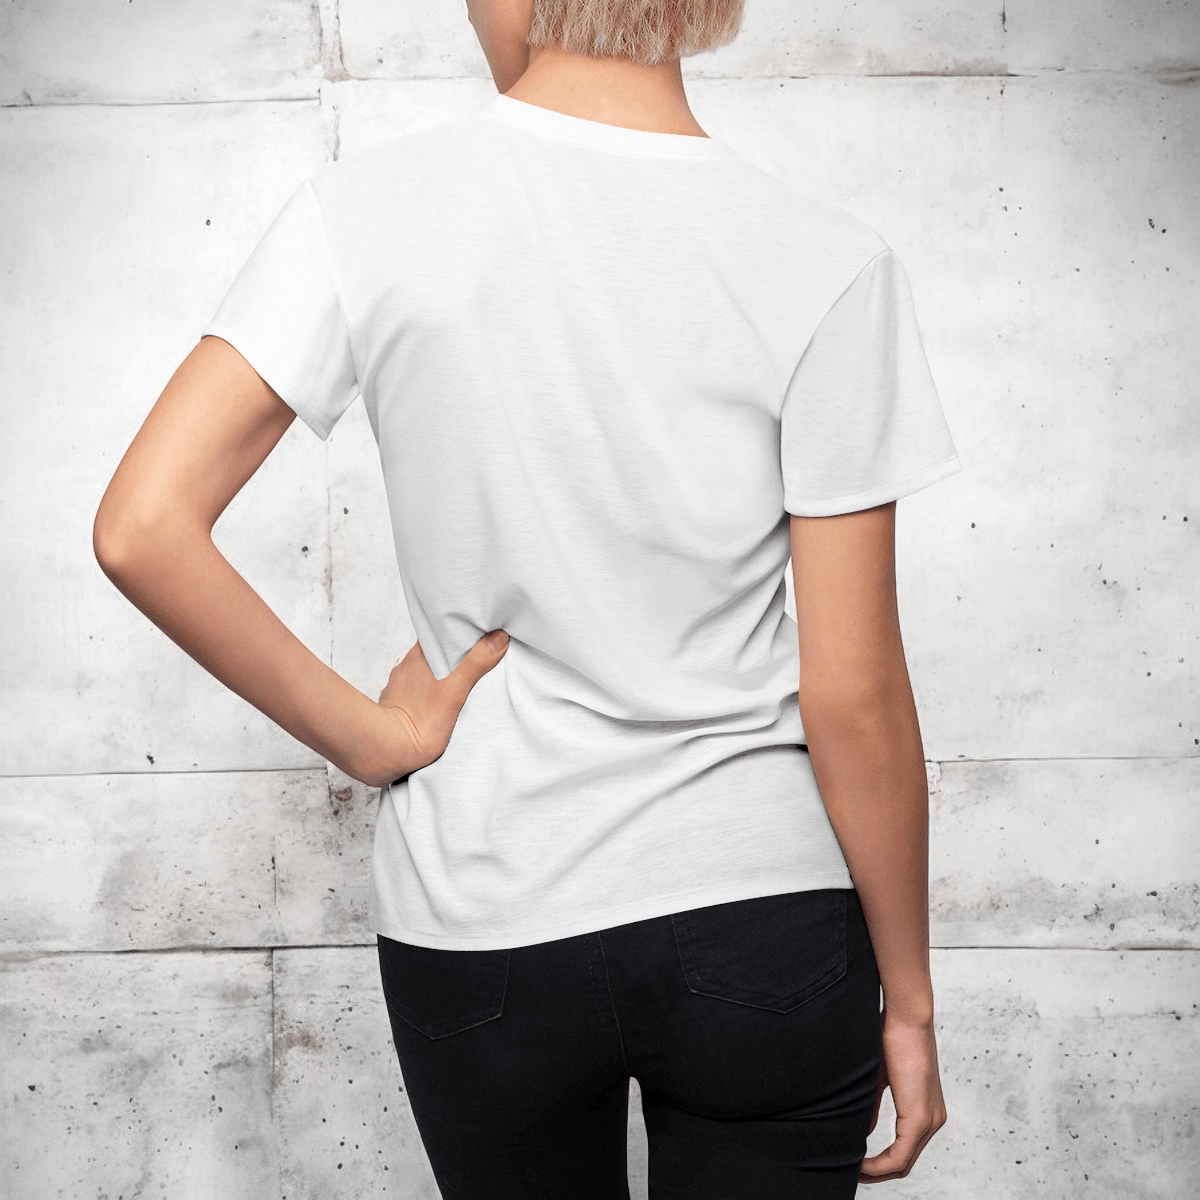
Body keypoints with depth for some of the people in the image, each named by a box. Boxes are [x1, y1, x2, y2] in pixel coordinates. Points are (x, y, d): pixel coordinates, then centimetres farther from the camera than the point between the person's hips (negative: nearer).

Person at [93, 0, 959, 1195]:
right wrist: (908, 997, 2)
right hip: (765, 922, -1)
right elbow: (853, 699, -11)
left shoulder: (367, 210, -11)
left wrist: (365, 734, -4)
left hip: (478, 935, 1)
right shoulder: (827, 263, -13)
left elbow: (142, 531, -17)